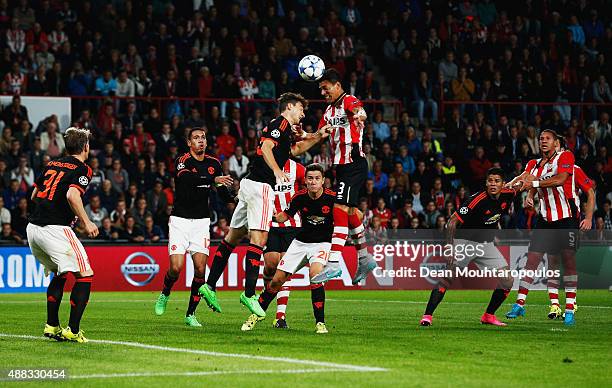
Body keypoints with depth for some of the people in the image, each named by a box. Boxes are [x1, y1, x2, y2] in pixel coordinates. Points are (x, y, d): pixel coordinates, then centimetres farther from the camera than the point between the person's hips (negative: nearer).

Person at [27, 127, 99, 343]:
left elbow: (34, 195, 22)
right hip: (55, 229, -8)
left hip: (33, 228, 8)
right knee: (85, 275, -3)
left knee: (59, 275, 25)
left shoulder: (52, 165, 18)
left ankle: (52, 326, 23)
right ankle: (72, 330, -9)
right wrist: (86, 223, -13)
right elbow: (72, 195, -20)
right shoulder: (82, 169, -3)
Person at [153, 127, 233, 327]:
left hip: (201, 221, 4)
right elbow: (187, 178, -30)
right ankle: (165, 294, 22)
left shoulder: (213, 163, 8)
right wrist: (213, 179, -43)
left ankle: (191, 313, 3)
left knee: (200, 268, -8)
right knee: (176, 268, -11)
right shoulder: (183, 161, -9)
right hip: (180, 220, -4)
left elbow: (223, 190, 17)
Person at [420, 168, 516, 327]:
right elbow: (452, 222, -22)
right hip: (464, 241, -6)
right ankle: (427, 316, -17)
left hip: (486, 244, 6)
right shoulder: (477, 200, -24)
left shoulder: (508, 195, -7)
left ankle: (488, 316, 11)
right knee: (447, 278, -20)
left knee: (507, 281, -4)